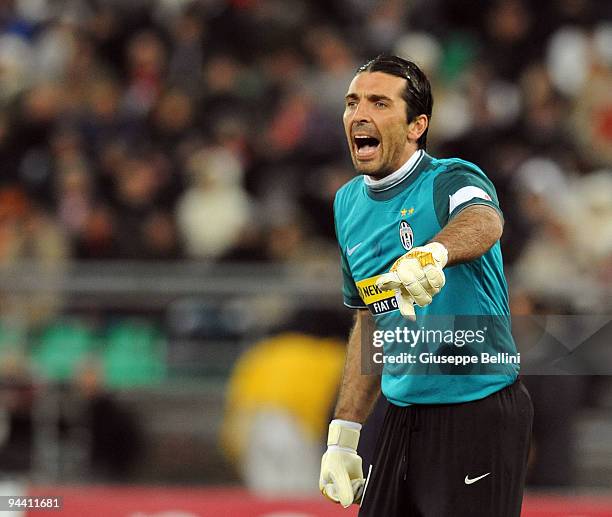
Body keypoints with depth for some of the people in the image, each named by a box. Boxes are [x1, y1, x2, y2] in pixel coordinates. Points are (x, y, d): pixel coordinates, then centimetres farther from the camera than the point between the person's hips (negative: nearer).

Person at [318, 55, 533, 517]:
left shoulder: (451, 180, -12)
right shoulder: (350, 203, 9)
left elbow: (483, 220, -38)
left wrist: (432, 253, -60)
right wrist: (343, 433, 14)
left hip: (480, 412, -7)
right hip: (403, 417, 7)